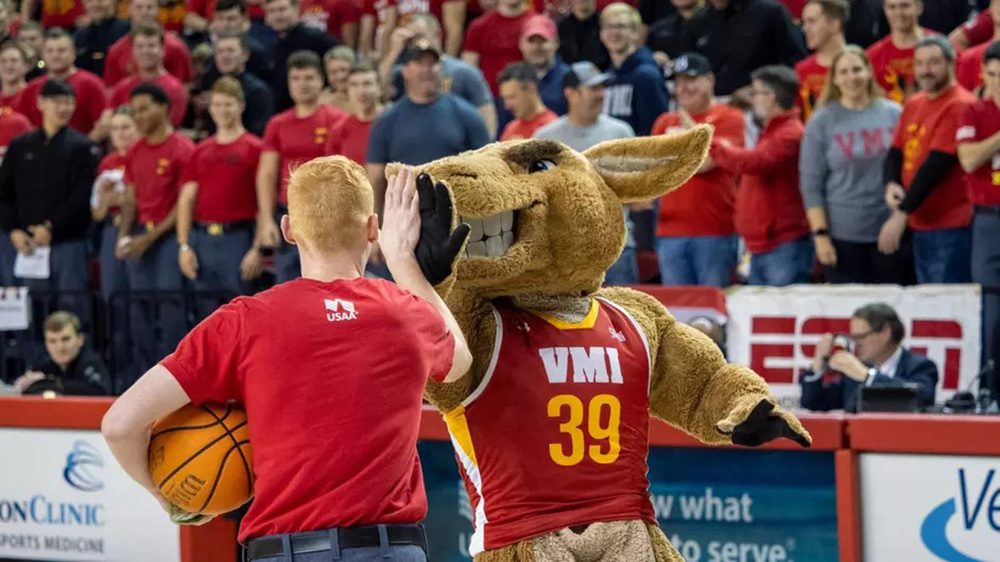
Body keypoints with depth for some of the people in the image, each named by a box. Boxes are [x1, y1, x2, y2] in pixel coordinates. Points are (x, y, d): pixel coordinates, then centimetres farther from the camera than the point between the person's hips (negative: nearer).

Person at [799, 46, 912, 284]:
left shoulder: (894, 114, 5)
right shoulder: (821, 122, 1)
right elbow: (810, 184, -1)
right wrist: (820, 235, -7)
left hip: (892, 230, 2)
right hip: (843, 236, -1)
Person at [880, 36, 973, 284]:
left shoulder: (959, 105, -14)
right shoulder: (913, 104, 13)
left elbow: (937, 164, -19)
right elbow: (896, 151, 14)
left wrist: (902, 214, -19)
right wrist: (891, 185, -9)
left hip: (951, 228, -9)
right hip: (920, 226, 9)